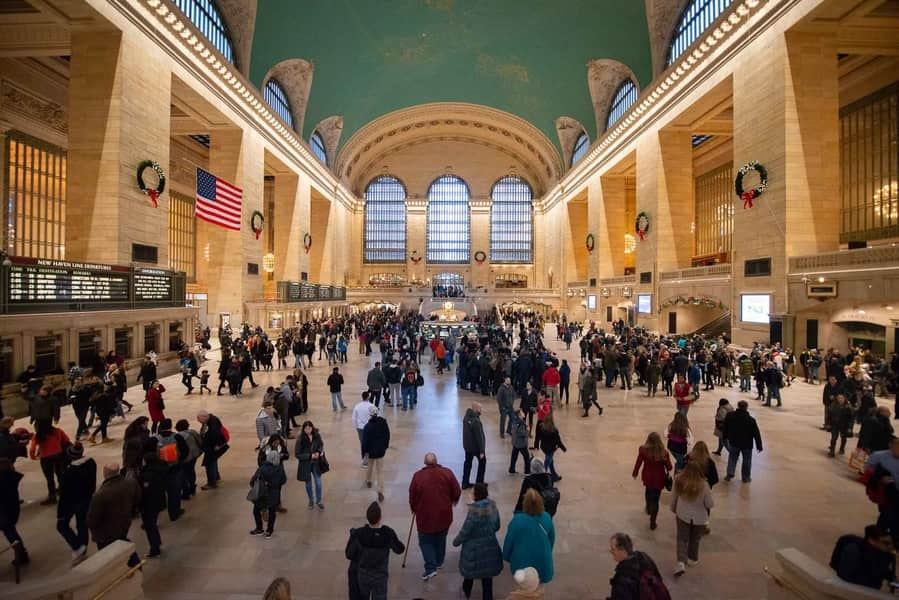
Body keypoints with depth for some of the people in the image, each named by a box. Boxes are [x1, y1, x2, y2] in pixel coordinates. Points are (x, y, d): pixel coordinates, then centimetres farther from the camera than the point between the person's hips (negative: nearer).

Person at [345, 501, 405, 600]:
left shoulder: (358, 534, -25)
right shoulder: (388, 534, -24)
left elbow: (349, 555, -11)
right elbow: (400, 549, -7)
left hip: (362, 575, 2)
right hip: (380, 576, -1)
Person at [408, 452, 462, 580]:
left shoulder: (418, 476, -10)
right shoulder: (447, 473, -8)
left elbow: (412, 496, -2)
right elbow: (457, 492, -3)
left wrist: (414, 509, 16)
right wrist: (453, 500, 17)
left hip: (425, 515, -2)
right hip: (444, 514, 2)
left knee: (425, 541, 12)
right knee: (441, 539, 22)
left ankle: (431, 568, 3)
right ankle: (439, 562, 37)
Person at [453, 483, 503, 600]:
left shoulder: (475, 510, -27)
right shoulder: (493, 506, -8)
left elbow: (465, 531, -20)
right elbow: (497, 526, 6)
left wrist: (456, 541, -2)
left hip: (474, 548, -4)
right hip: (490, 546, 4)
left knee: (470, 570, 22)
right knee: (487, 574, 18)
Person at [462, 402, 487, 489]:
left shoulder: (466, 417, -3)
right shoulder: (476, 422, -30)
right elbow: (479, 437, -26)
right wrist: (482, 451, -19)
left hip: (467, 445, 7)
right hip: (476, 447, -7)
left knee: (467, 463, 18)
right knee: (482, 461, 14)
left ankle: (465, 483, 25)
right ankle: (479, 482, 22)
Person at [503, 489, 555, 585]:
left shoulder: (517, 520, -25)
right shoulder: (547, 517, -14)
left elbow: (509, 541, -13)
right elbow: (552, 539, 2)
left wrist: (506, 557, 6)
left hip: (523, 561, -2)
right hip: (542, 560, 3)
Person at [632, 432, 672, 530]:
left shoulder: (643, 450, -19)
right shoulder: (663, 452, -22)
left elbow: (638, 463, -8)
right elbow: (669, 467, -10)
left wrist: (634, 473, 10)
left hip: (647, 477, 2)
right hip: (659, 479, -1)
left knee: (648, 491, 33)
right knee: (655, 500, 11)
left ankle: (648, 508, 54)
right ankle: (652, 523, 21)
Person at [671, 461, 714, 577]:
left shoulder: (679, 481, -19)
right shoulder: (703, 485, -27)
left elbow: (674, 498, -3)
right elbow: (710, 504, -16)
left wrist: (673, 509, 16)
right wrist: (709, 493, 4)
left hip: (682, 515, 0)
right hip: (699, 517, 0)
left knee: (682, 539, 11)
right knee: (694, 539, 23)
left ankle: (681, 562, -5)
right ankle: (692, 559, 41)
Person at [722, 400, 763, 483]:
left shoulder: (730, 416, -9)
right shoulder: (751, 420, -20)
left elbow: (725, 428, 4)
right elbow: (756, 434, -14)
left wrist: (725, 438, 19)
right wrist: (759, 446, -4)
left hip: (733, 442, 2)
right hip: (747, 444, -2)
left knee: (732, 458, 18)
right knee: (746, 461, 15)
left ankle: (729, 474, 9)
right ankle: (746, 477, 25)